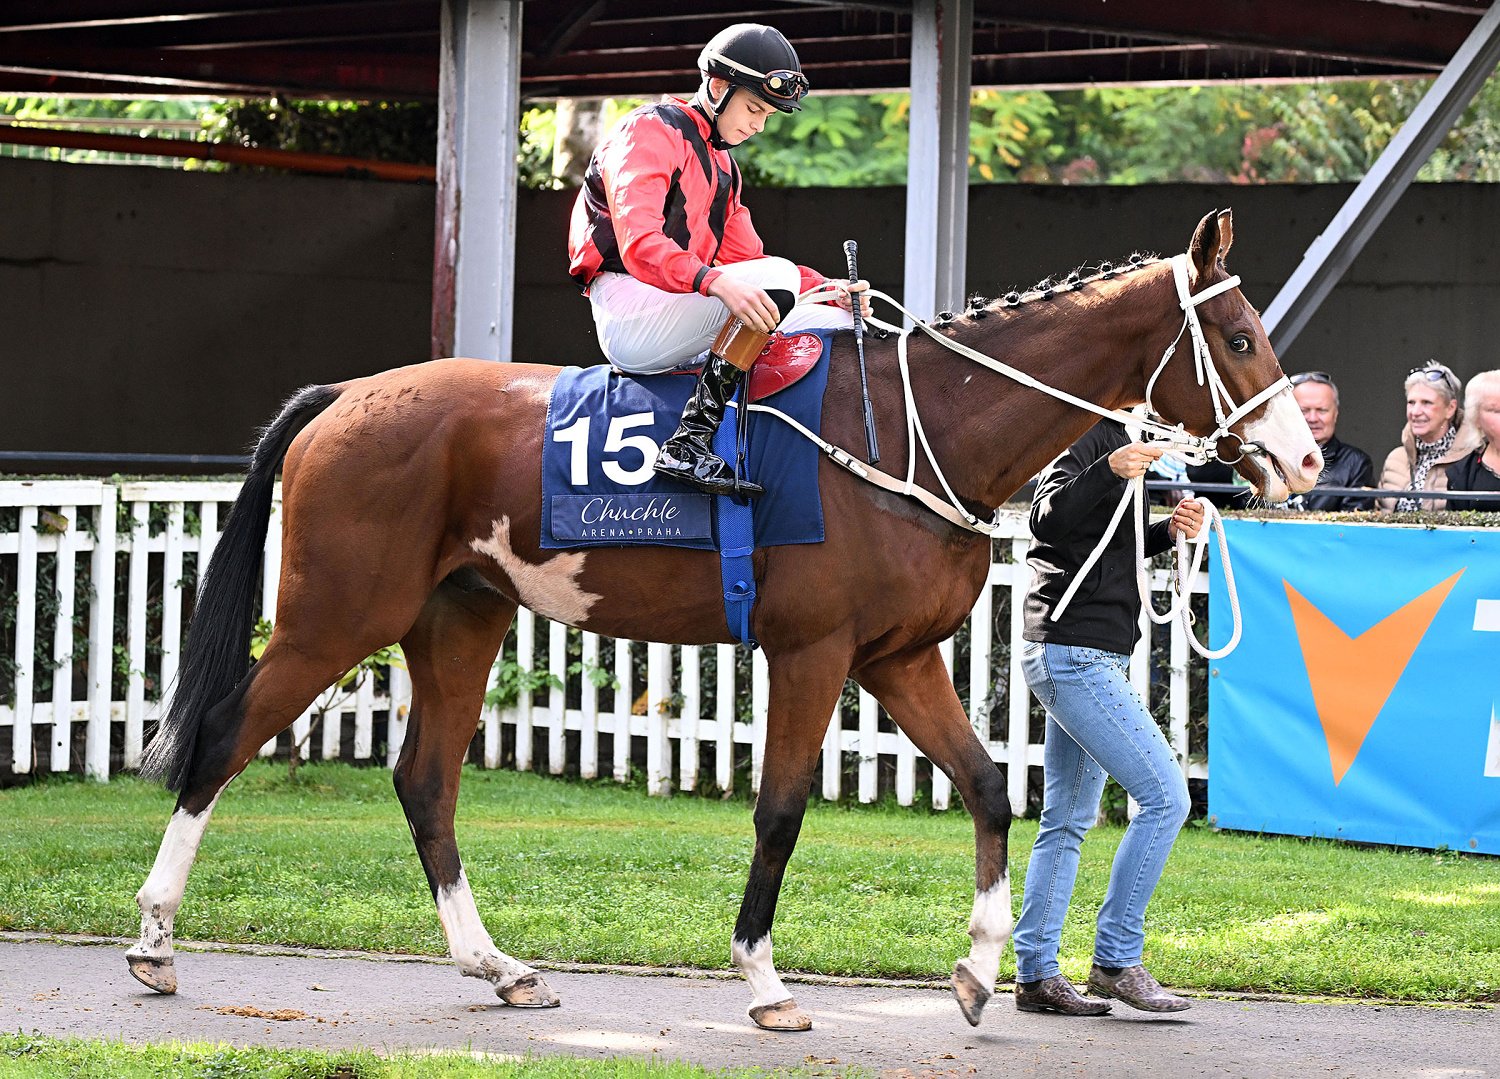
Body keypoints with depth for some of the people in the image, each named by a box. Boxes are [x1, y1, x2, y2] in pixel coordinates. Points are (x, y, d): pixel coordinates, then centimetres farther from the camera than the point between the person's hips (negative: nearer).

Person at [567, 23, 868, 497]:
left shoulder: (722, 165, 24)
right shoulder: (651, 131, -6)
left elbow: (746, 257, 20)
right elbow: (640, 244, -21)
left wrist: (830, 291, 2)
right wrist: (716, 282, -38)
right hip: (630, 316, -9)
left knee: (836, 322, 0)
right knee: (777, 278, -29)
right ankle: (689, 441, -35)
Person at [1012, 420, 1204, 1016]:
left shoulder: (1117, 438, 18)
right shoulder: (1093, 436, -13)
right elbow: (1048, 521, -27)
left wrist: (1171, 531, 8)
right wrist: (1109, 471, -40)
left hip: (1085, 656, 11)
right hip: (1077, 653, -11)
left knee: (1067, 820, 13)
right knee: (1166, 796, -11)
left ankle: (1035, 973, 16)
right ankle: (1116, 959, -5)